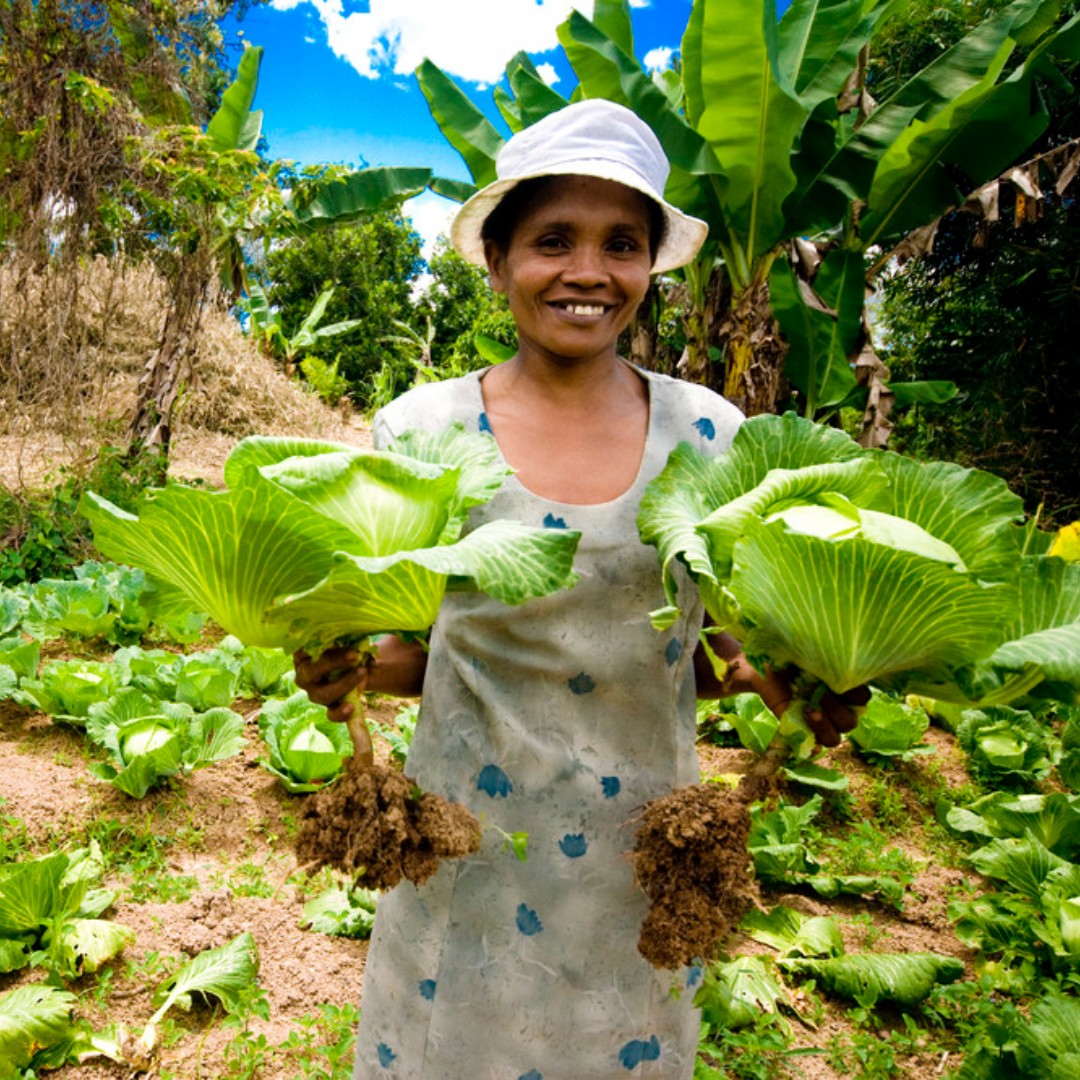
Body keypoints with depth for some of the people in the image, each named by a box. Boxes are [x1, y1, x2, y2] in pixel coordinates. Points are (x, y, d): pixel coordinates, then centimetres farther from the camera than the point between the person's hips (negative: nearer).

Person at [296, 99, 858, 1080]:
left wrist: (764, 670, -15)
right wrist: (348, 667, -20)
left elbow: (703, 654, 5)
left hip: (646, 846, 2)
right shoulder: (421, 429, -8)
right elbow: (412, 656, 0)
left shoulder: (709, 433, -5)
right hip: (469, 844, -1)